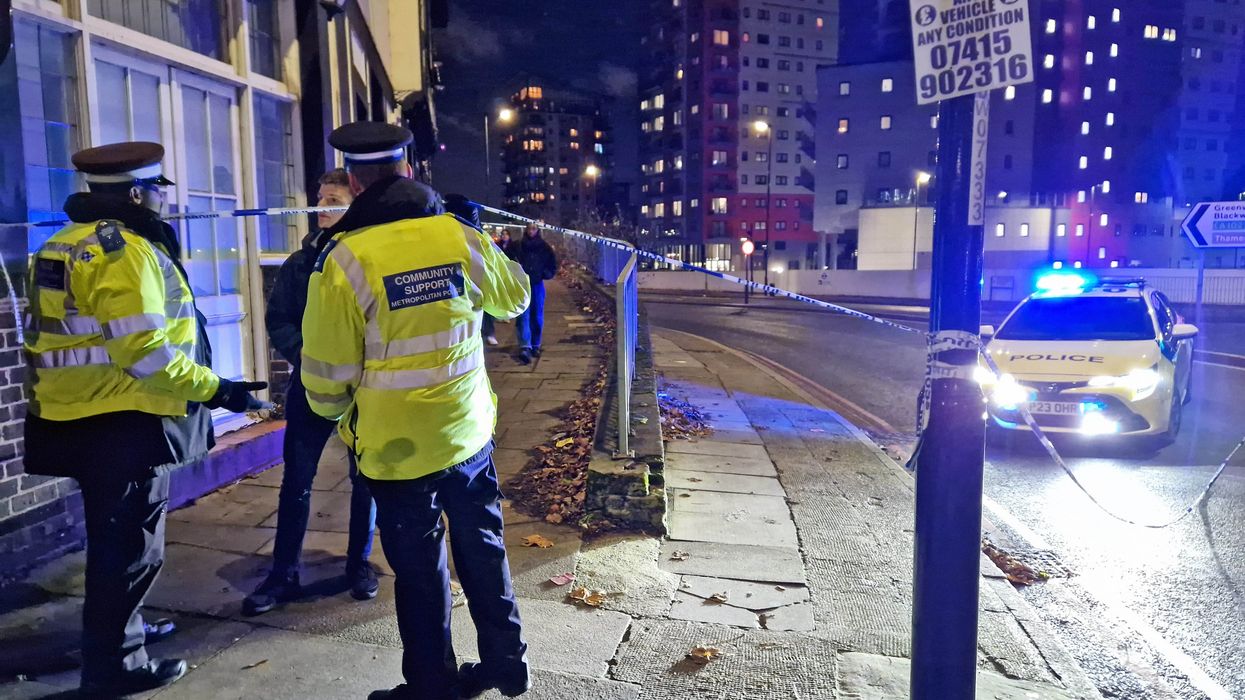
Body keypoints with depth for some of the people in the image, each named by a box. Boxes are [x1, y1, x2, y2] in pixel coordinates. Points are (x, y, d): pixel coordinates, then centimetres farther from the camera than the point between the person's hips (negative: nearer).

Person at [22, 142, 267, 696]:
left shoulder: (66, 246, 13)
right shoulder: (126, 250, -19)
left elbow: (80, 337, 17)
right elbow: (146, 352, -25)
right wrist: (215, 390, -18)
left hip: (81, 418, 10)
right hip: (122, 422, -10)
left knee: (113, 537, 24)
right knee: (130, 545, 3)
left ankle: (120, 628, 40)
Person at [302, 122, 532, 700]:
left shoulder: (344, 259, -15)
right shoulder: (459, 236, -5)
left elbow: (327, 371, -9)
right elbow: (514, 297, 14)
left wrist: (333, 413, 13)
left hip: (396, 445, -4)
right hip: (468, 430, 4)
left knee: (420, 570, 12)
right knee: (482, 548, 20)